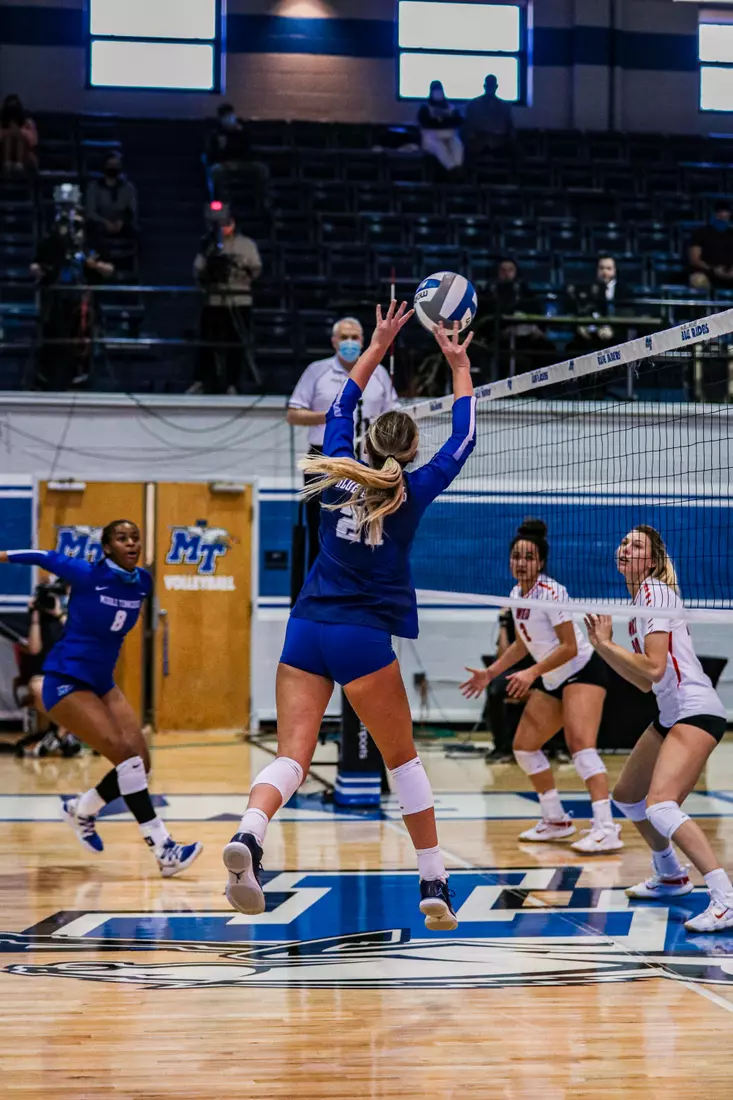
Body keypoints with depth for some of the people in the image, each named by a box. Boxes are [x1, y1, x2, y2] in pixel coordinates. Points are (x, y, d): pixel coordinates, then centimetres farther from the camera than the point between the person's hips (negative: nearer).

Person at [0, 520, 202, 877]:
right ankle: (163, 849, -24)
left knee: (140, 763, -2)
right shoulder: (88, 575, -17)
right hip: (65, 683, -7)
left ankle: (82, 810, 25)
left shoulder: (142, 582, -1)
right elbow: (47, 558, -1)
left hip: (102, 683, 7)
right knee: (126, 753, -21)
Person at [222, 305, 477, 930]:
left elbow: (342, 407, 25)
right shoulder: (414, 491, -1)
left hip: (307, 628, 3)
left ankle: (248, 837, -34)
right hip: (363, 637, -3)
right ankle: (434, 884, 12)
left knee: (292, 759, -4)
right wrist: (460, 366, 21)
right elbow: (465, 438, 12)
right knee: (403, 759, 11)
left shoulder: (339, 475, 8)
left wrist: (379, 345, 30)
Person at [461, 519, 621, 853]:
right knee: (524, 746, 10)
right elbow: (523, 643, 19)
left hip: (583, 671, -9)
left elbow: (569, 647, -21)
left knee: (580, 744, -26)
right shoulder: (516, 595, 6)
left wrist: (532, 673, -26)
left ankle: (606, 828, -34)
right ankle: (556, 821, 23)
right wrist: (490, 673, 16)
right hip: (553, 682, 9)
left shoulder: (551, 592, -18)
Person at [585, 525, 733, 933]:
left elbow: (654, 668, -21)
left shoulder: (655, 592, -12)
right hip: (672, 715, 11)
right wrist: (602, 646, 8)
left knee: (659, 805, -27)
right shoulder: (639, 599, 16)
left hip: (697, 712, -11)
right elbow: (645, 681, 15)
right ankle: (671, 876, 42)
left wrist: (606, 643, -14)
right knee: (626, 796, 24)